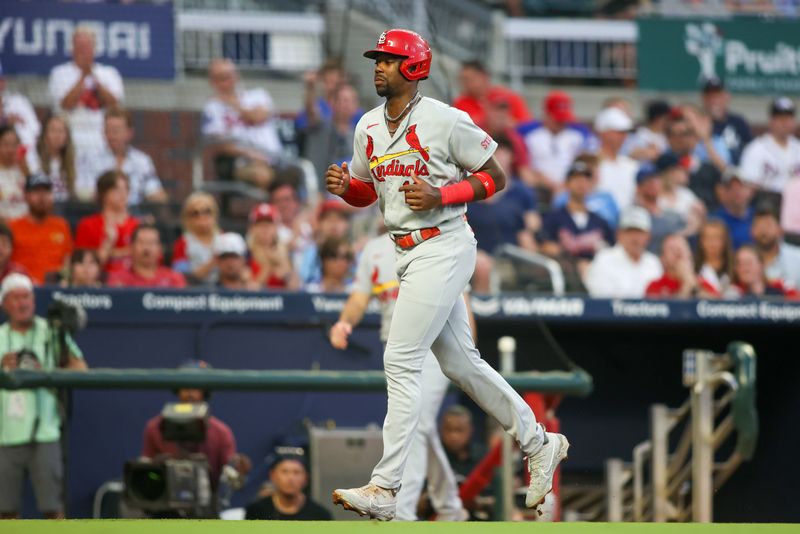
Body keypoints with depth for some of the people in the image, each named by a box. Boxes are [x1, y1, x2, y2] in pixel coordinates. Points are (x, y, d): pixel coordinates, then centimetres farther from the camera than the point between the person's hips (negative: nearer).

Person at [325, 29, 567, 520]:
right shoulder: (369, 128, 9)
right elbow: (369, 191, 21)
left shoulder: (446, 121, -13)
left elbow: (495, 178, -7)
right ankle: (540, 444, 29)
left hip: (442, 249, -9)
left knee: (401, 363, -13)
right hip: (408, 254, 9)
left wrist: (440, 195, -20)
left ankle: (386, 489, -13)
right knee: (460, 362, 15)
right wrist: (343, 185, -2)